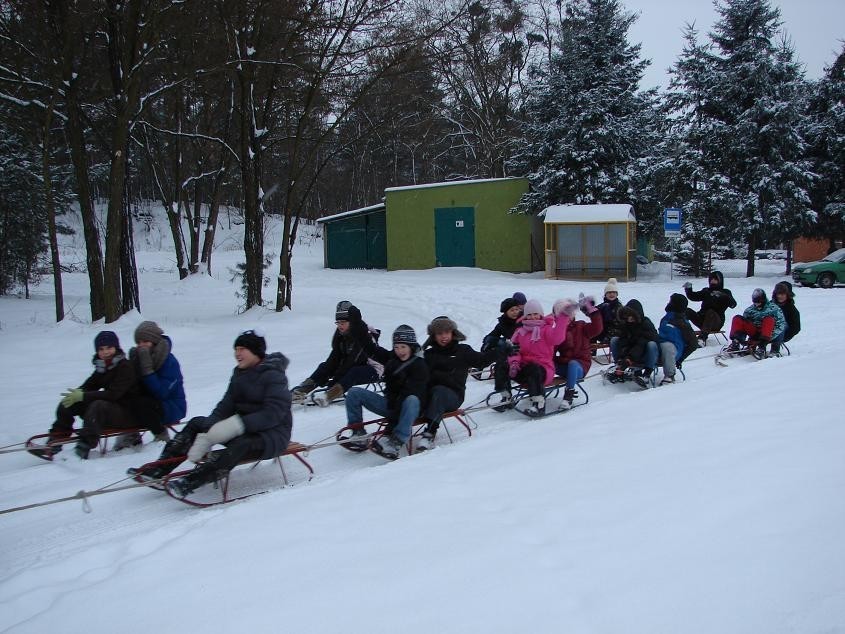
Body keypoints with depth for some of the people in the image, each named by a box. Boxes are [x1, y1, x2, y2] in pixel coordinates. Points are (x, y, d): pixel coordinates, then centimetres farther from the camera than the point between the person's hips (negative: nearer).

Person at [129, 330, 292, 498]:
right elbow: (225, 407, 1)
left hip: (273, 435, -8)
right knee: (197, 423, 0)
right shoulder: (240, 374, 10)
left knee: (242, 443, -38)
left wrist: (237, 425, -35)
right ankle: (158, 469, -9)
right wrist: (206, 435, -15)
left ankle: (189, 482, -48)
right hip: (244, 428, 8)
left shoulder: (273, 376, -14)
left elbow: (274, 413, -26)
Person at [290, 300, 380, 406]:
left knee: (354, 373, -37)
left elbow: (353, 361, -28)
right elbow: (335, 358, -4)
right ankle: (300, 391, -21)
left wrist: (335, 379, -29)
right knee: (324, 366, -7)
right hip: (350, 367, 8)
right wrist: (322, 378, -17)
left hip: (372, 369, -8)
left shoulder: (364, 335, -24)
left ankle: (329, 395, -54)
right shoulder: (340, 334, -2)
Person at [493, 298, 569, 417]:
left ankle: (539, 403, -33)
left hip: (543, 368, -5)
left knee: (533, 369, -39)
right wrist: (514, 362, -14)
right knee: (501, 366, -13)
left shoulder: (546, 329, 0)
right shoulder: (520, 331, 15)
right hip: (523, 367, 5)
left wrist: (562, 318, -33)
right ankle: (505, 397, -3)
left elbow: (557, 338, -23)